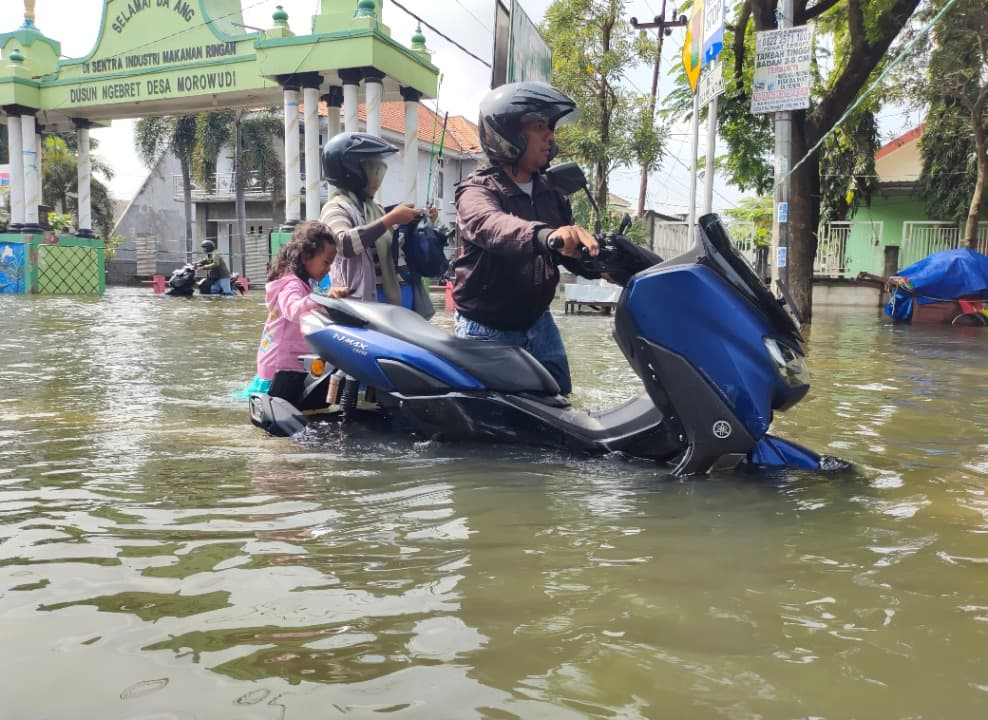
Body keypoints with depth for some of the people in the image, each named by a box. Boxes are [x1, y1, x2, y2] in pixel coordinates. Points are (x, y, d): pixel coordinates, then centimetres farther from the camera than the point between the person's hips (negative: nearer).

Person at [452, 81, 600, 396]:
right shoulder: (477, 190, -15)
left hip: (538, 323, 6)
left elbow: (572, 252, 5)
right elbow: (491, 226, -38)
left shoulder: (550, 193, 8)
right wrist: (545, 234, -59)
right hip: (487, 331, -6)